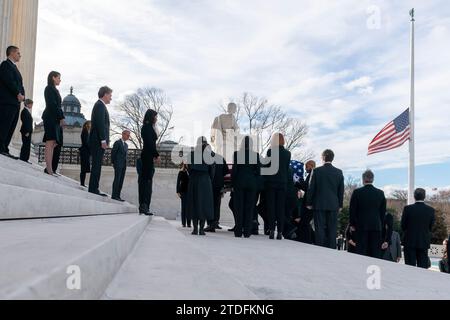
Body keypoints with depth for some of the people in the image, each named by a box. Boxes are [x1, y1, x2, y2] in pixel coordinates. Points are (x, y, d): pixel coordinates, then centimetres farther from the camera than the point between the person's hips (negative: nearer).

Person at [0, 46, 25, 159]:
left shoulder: (14, 68, 26)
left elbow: (19, 84, 20)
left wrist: (22, 95, 3)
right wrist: (18, 94, -13)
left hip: (15, 102, 9)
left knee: (11, 128, 5)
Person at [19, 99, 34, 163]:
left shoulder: (28, 111, 21)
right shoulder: (24, 111, -8)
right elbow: (24, 122, -15)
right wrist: (26, 131, -21)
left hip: (28, 131, 9)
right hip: (26, 131, -9)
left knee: (27, 145, 6)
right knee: (26, 145, -11)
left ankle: (25, 159, 5)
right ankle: (23, 158, -11)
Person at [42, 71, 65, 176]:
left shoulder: (53, 89, 24)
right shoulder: (50, 88, -3)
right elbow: (52, 104, -13)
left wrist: (61, 117, 8)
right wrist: (61, 117, -14)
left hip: (54, 119, 10)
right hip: (51, 118, -10)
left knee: (53, 144, 5)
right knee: (50, 143, -14)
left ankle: (49, 168, 3)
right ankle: (49, 169, -19)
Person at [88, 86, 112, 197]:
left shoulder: (100, 105, 23)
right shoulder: (100, 105, -9)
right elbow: (100, 124, -18)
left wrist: (105, 140, 18)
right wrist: (103, 140, -21)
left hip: (98, 141, 10)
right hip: (98, 141, -10)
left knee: (97, 165, 8)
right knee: (97, 165, -10)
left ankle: (94, 189, 10)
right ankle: (93, 189, -9)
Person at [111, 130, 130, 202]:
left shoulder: (126, 145, 19)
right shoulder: (117, 142, -3)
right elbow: (113, 153, -5)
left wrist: (125, 165, 12)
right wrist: (113, 163, -6)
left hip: (123, 166, 7)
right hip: (118, 165, -7)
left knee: (121, 181, 3)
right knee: (117, 180, -9)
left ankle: (118, 196, 5)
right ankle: (114, 196, -8)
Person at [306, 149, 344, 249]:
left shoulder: (317, 171, -6)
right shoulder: (339, 172, 1)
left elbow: (312, 188, -3)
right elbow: (341, 190, 6)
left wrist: (309, 203, 5)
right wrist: (340, 205, 14)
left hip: (319, 204, -2)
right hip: (333, 205, 2)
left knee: (320, 229, 1)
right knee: (332, 229, 5)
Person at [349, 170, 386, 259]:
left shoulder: (357, 192, -5)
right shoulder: (380, 193, 3)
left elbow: (352, 210, -2)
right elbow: (383, 212, 8)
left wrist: (353, 224, 9)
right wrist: (381, 225, 16)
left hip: (361, 226, -2)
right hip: (376, 226, 2)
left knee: (362, 251, 1)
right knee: (376, 252, 4)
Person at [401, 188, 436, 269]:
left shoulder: (408, 209, -10)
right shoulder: (431, 210, -4)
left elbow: (403, 226, -3)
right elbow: (431, 227, 4)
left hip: (410, 241, -2)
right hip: (424, 242, 2)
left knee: (410, 266, 2)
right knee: (423, 267, 7)